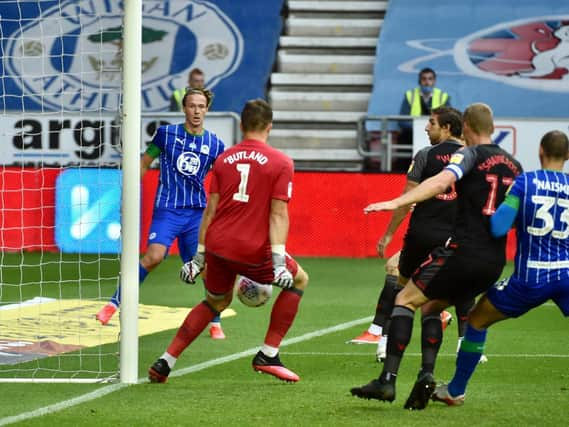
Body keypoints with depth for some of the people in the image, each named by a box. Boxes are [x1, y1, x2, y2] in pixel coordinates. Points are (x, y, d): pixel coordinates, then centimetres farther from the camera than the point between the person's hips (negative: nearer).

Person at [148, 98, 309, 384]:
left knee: (216, 301, 27)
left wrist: (199, 256, 14)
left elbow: (211, 210, 10)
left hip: (217, 246, 5)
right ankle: (268, 356, 14)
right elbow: (278, 214, -8)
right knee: (299, 280, 19)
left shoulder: (224, 159, 10)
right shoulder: (280, 162, -1)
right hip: (253, 250, -4)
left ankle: (166, 361, 16)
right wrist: (279, 260, -12)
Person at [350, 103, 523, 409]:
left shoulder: (470, 154, -2)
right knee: (432, 307, 22)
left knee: (405, 300, 2)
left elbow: (442, 181, -21)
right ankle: (426, 376, 3)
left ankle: (388, 379, -11)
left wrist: (396, 203, -28)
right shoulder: (514, 166, 18)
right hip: (495, 262, 7)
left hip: (462, 249, -7)